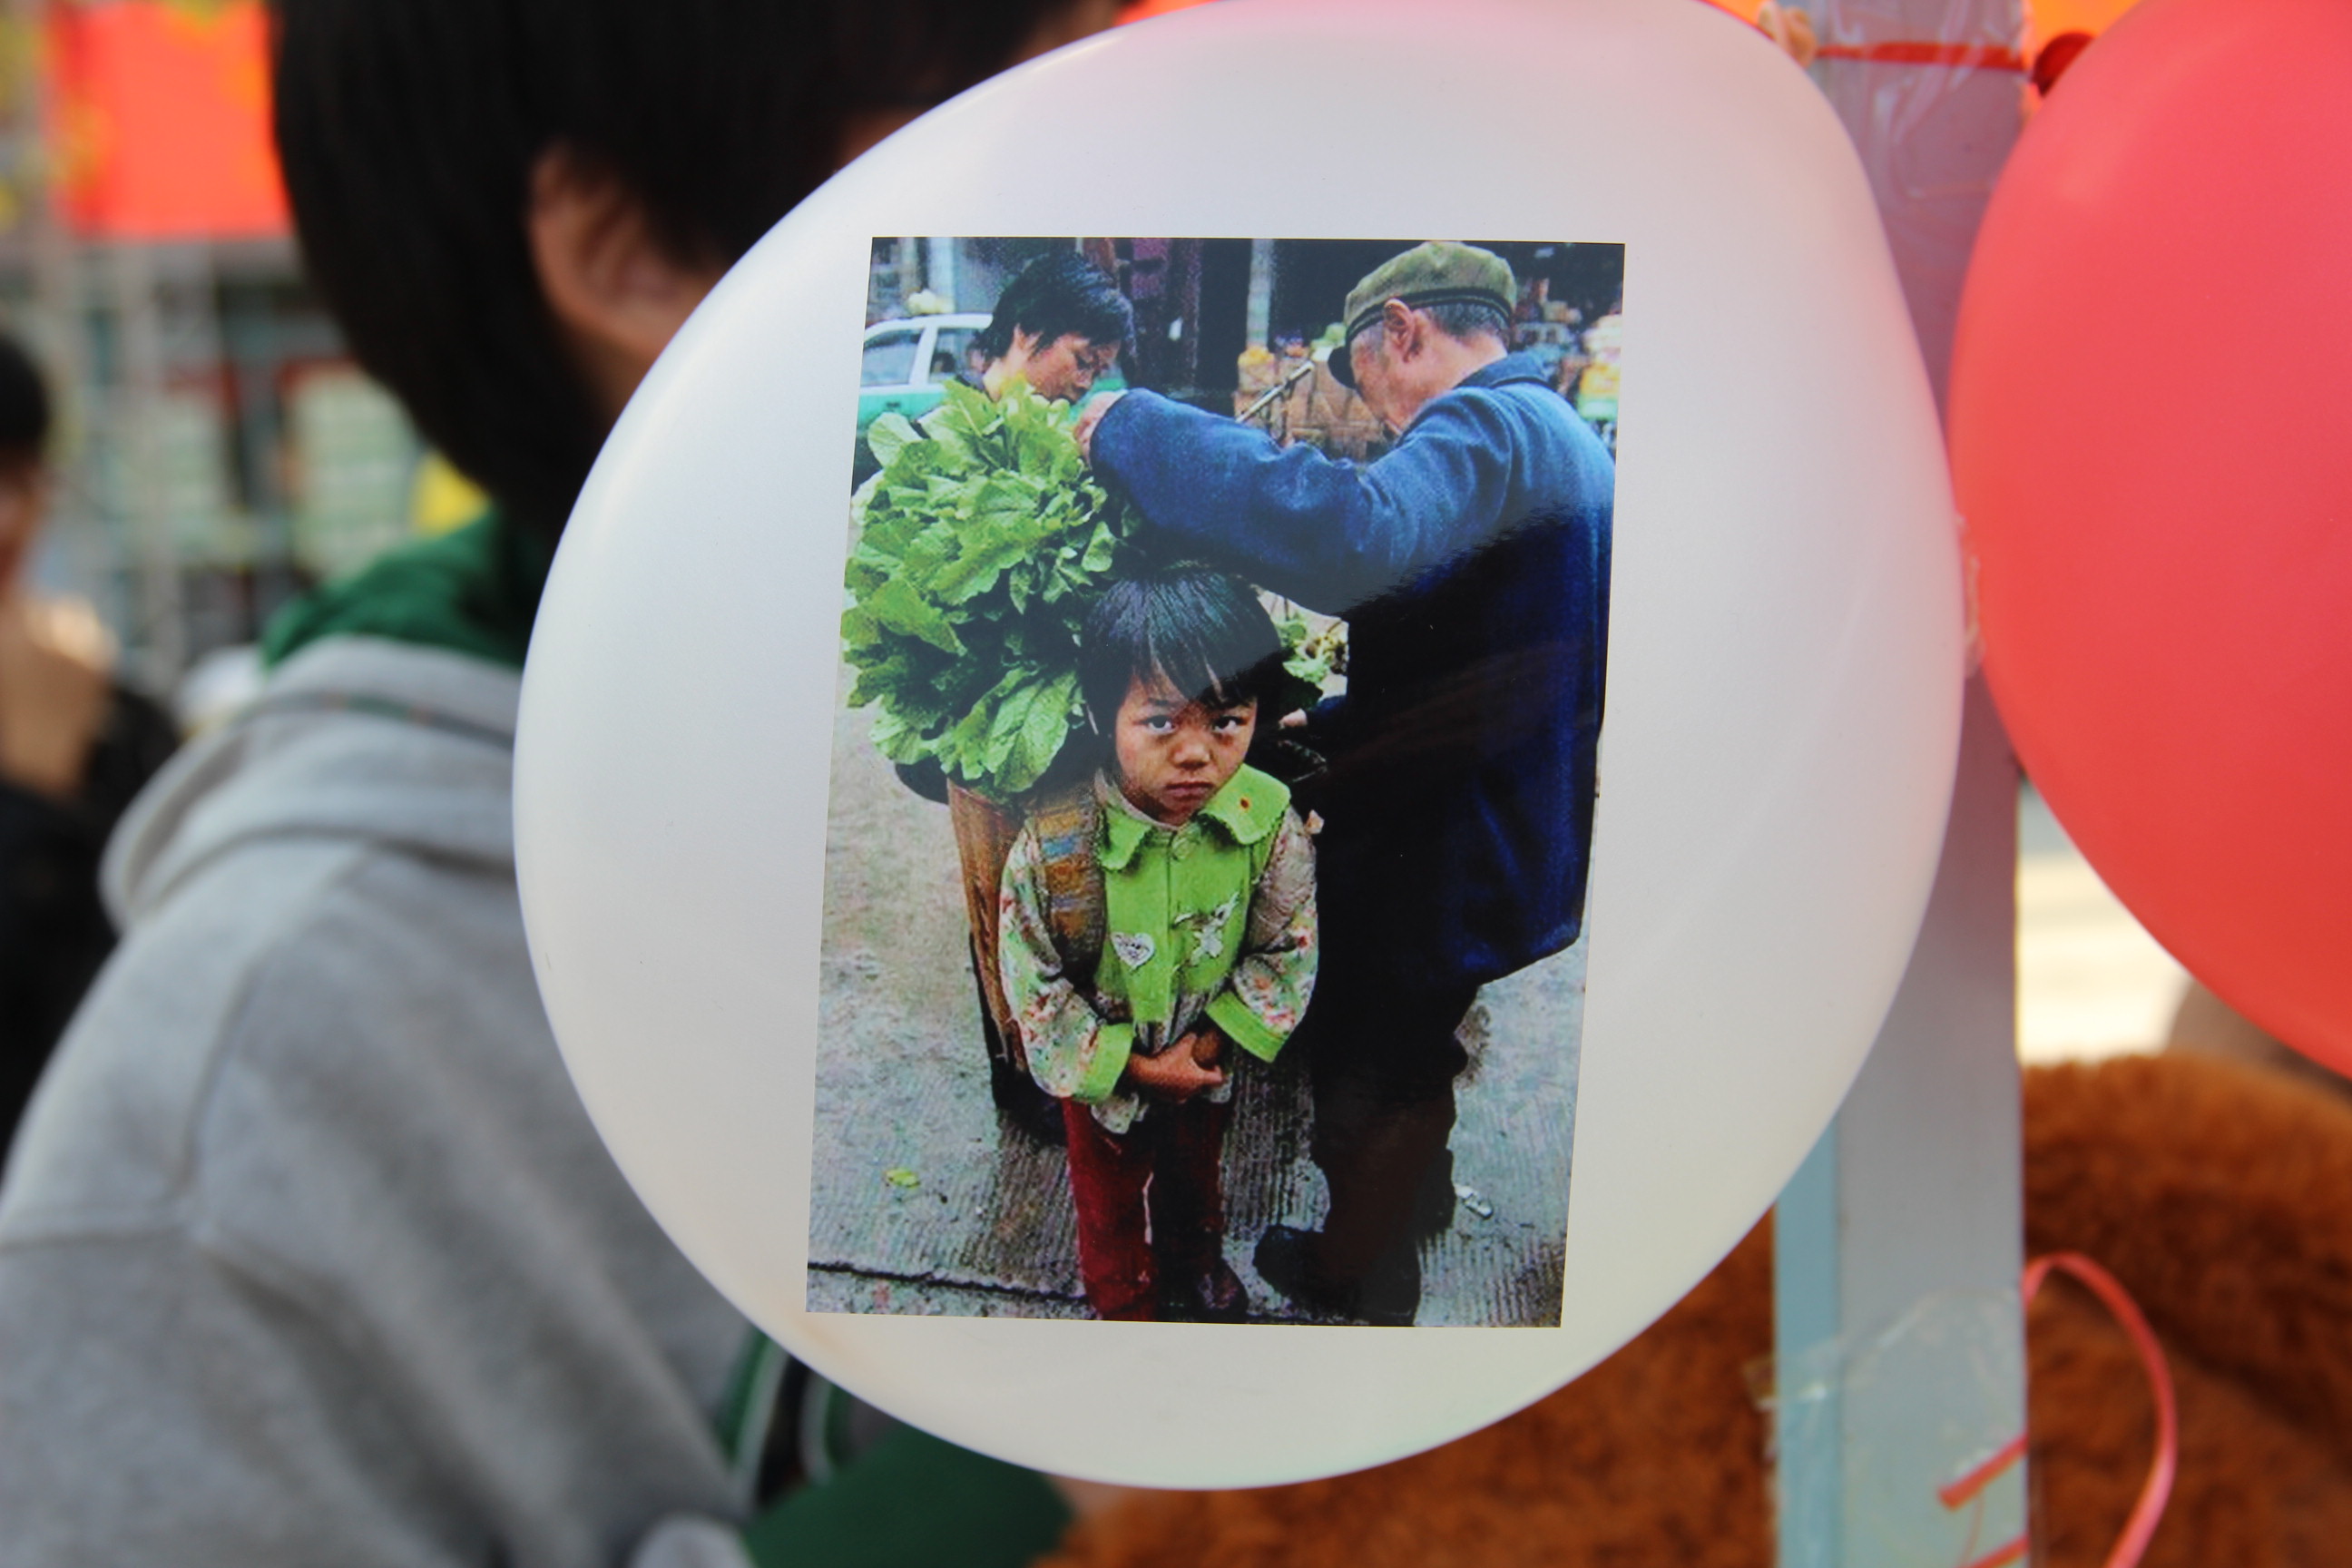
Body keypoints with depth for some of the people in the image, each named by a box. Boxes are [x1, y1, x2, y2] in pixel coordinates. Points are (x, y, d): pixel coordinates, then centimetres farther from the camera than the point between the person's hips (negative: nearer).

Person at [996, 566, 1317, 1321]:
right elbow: (1033, 986, -21)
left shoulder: (1268, 822, -26)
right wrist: (1132, 1066, -19)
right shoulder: (1053, 843, -33)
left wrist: (1215, 1041, -16)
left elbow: (1288, 949, -11)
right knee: (1110, 1201, 25)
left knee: (1196, 1173, 33)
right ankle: (1124, 1304, 55)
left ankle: (1196, 1260, 64)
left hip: (1209, 1062, 3)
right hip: (1102, 1072, -3)